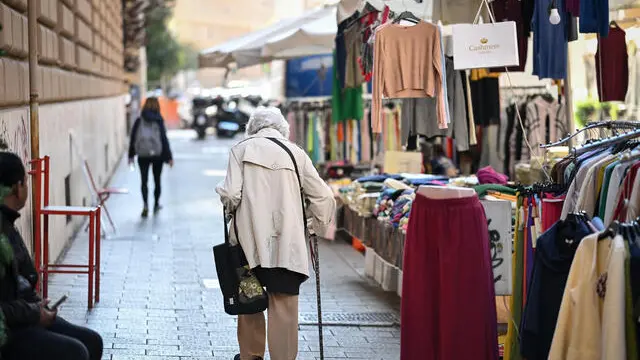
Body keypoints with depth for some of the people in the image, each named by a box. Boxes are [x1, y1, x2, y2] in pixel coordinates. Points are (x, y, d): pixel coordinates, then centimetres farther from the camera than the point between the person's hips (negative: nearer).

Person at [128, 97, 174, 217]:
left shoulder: (139, 121, -1)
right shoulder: (159, 121, -6)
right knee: (157, 180, 15)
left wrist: (131, 155, 10)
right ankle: (156, 205, 27)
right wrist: (169, 157, -4)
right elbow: (164, 139, -7)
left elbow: (133, 138, 2)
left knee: (144, 181, 1)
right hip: (157, 154, 0)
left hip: (143, 155, 0)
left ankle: (146, 204, -19)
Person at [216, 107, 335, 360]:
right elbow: (324, 197, 4)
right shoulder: (296, 153, 6)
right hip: (286, 243, -1)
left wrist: (229, 206, 15)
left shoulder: (241, 149, 4)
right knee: (284, 306, 1)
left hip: (250, 239, 1)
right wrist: (318, 226, 20)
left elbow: (231, 194, -7)